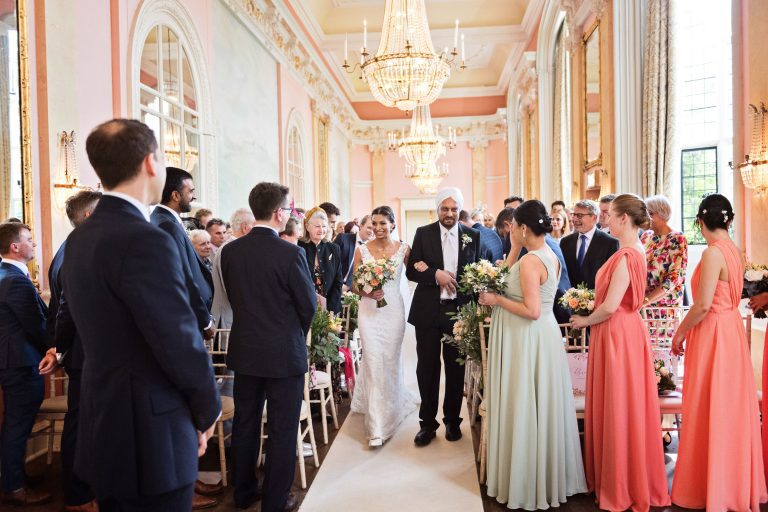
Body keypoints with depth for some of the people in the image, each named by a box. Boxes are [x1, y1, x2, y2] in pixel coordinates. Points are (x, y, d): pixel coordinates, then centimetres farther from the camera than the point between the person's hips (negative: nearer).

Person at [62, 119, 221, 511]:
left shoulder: (80, 238, 5)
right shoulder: (146, 241, -23)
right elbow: (182, 343, -21)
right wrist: (208, 410, -5)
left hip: (104, 427, 9)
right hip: (150, 434, -8)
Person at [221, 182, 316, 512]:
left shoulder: (230, 250, -4)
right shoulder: (290, 253, -19)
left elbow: (233, 296, 5)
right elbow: (308, 305, -10)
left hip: (244, 351, 6)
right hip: (283, 353, -5)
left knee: (245, 423, 19)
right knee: (282, 431, 9)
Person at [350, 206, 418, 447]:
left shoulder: (403, 249, 1)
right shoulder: (361, 250, 1)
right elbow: (354, 284, 3)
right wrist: (367, 292, -14)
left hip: (393, 310, 1)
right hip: (369, 311, 0)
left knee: (390, 362, 9)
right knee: (374, 363, -5)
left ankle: (393, 406, 36)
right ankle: (377, 427, 3)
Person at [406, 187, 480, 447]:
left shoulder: (472, 235, 4)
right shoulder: (423, 233, 2)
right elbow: (411, 270, -1)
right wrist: (435, 274, -17)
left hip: (459, 309, 1)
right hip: (428, 311, -1)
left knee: (456, 368, 11)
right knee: (427, 367, 6)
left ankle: (452, 420, 28)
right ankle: (428, 422, 20)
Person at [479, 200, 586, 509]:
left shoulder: (529, 261, -20)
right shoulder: (551, 256, 8)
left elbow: (532, 310, -24)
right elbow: (508, 277, 14)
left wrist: (497, 300, -15)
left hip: (528, 341, -9)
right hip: (543, 336, 10)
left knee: (524, 407, 4)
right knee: (541, 407, 19)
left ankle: (527, 484, 20)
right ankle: (548, 475, 35)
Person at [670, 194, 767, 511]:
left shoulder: (713, 252, -18)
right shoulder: (733, 250, 7)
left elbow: (703, 305, -21)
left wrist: (679, 333, -9)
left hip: (713, 334, -9)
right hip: (732, 329, 9)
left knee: (710, 412, 2)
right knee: (730, 409, 17)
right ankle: (737, 484, 30)